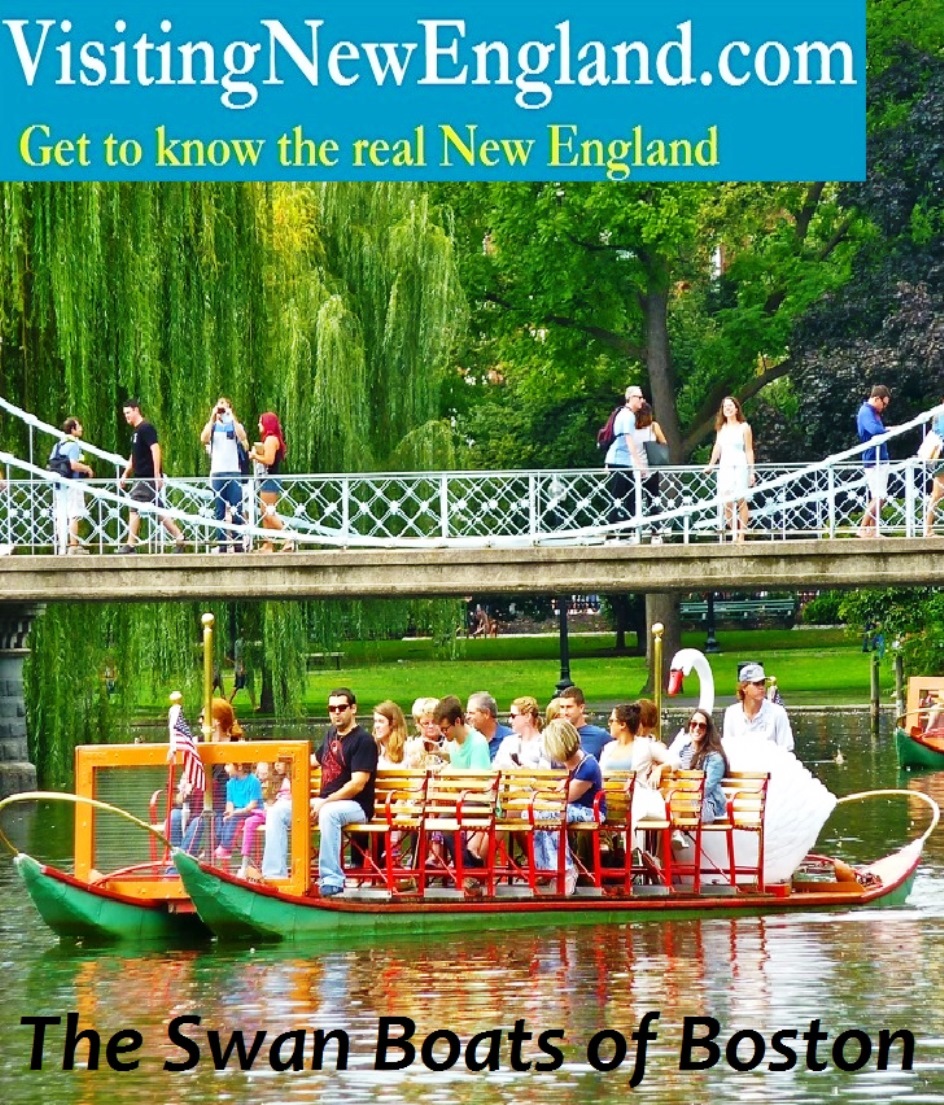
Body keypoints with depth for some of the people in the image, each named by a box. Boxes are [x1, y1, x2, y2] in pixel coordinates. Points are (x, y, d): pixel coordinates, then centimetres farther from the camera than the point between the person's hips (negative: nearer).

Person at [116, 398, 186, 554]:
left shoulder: (146, 428, -11)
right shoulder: (136, 431, 18)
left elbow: (155, 449, -20)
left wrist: (157, 474, -24)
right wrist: (125, 475, 22)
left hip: (148, 478, -10)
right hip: (141, 478, 10)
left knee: (134, 509, -10)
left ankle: (130, 544, -8)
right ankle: (179, 537, 13)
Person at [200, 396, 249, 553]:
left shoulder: (235, 425, 9)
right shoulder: (212, 426, 11)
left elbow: (242, 437, -12)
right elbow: (204, 439, -9)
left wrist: (232, 416, -11)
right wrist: (213, 417, -9)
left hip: (234, 472, -1)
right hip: (217, 473, 1)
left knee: (236, 511, -5)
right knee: (219, 512, 1)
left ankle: (237, 543, -2)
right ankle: (221, 544, 2)